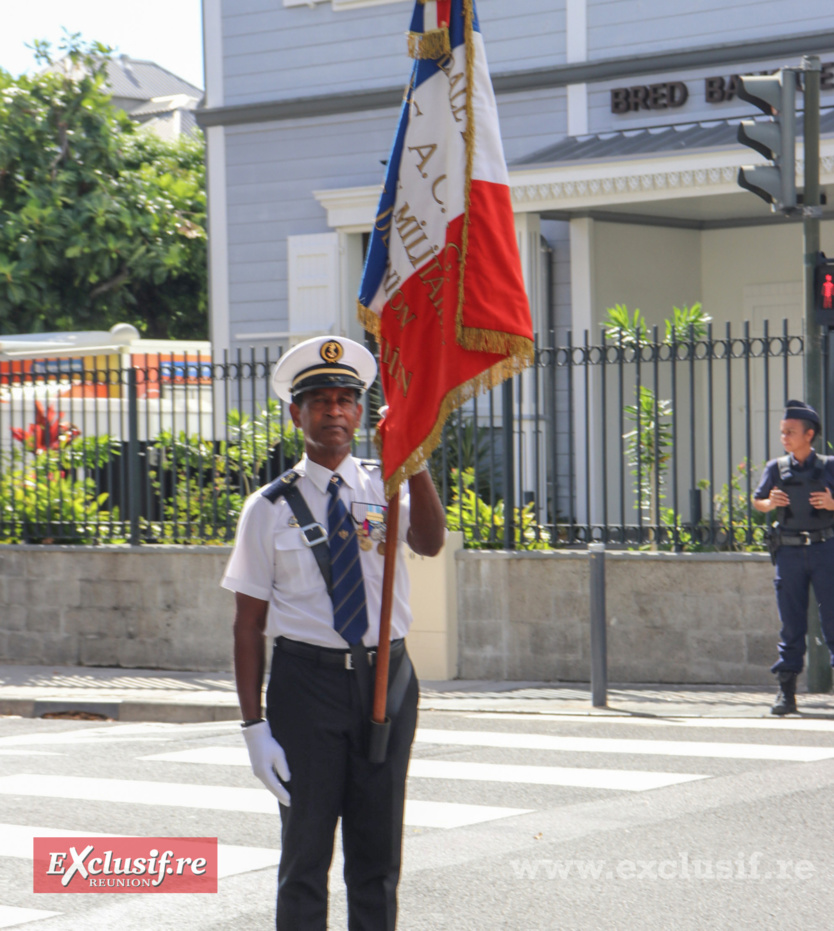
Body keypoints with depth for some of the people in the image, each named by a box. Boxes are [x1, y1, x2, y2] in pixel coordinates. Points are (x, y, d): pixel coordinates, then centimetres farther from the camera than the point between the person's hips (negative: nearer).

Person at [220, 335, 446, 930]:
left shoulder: (386, 488, 5)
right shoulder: (271, 508, 0)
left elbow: (430, 544, -17)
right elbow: (249, 624, 0)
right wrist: (254, 725, -7)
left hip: (387, 677, 2)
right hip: (307, 678, -2)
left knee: (379, 853, 9)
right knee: (306, 850, 2)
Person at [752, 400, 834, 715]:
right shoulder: (776, 468, 8)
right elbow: (757, 501, 17)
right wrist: (770, 503, -4)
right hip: (789, 551, 2)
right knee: (791, 623, 2)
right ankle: (786, 691, 5)